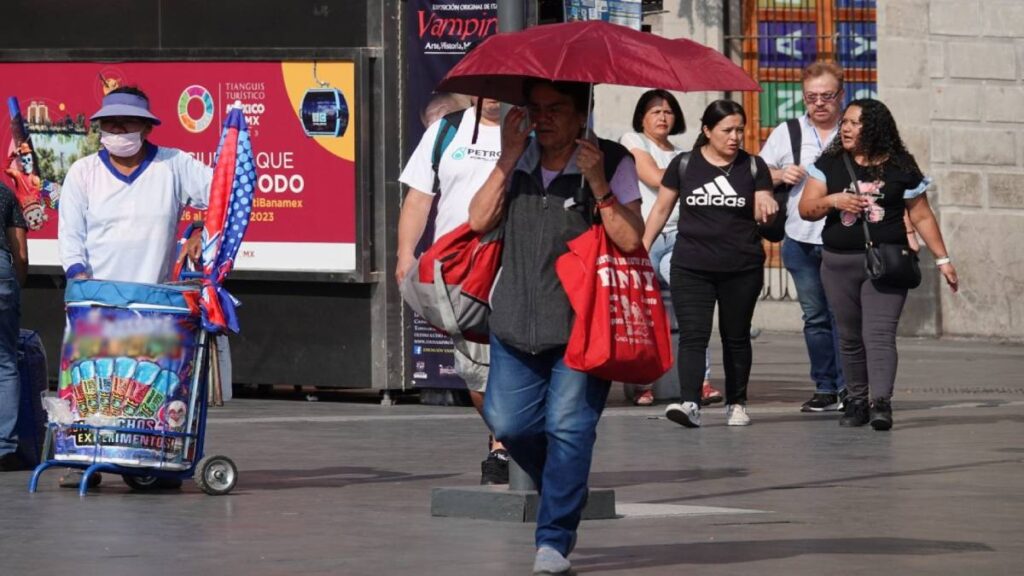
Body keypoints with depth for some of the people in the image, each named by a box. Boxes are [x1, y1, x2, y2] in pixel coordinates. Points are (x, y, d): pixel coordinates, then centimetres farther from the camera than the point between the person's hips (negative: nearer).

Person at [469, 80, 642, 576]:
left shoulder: (612, 163, -5)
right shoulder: (518, 161, 8)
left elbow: (631, 240, -14)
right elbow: (480, 221, -4)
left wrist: (598, 184, -22)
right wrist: (508, 158, -8)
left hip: (581, 328, -4)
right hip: (516, 324, 4)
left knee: (568, 428, -10)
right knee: (507, 423, 0)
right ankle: (562, 491, 29)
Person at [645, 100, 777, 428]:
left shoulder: (753, 167, 4)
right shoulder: (685, 165, 3)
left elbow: (763, 214, 2)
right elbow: (661, 209, 10)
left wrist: (767, 209, -22)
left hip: (742, 269, 1)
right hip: (691, 267, -1)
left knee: (736, 337, 10)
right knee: (692, 336, -11)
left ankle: (736, 403, 21)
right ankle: (689, 404, -20)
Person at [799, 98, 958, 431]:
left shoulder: (901, 167, 1)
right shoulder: (830, 164, 7)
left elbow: (922, 217, 6)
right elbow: (806, 208, 5)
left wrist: (942, 259, 5)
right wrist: (833, 200, -14)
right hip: (839, 263, 3)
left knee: (879, 334, -15)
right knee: (850, 338, 7)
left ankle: (880, 402, -25)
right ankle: (857, 401, 17)